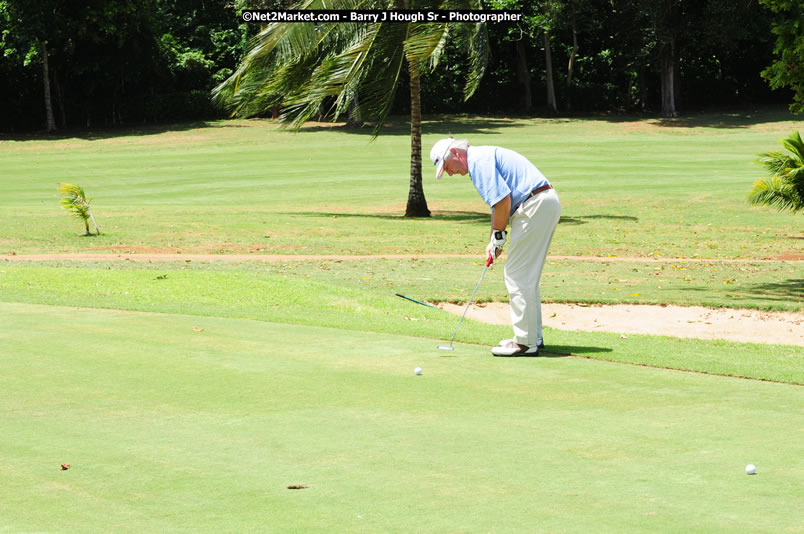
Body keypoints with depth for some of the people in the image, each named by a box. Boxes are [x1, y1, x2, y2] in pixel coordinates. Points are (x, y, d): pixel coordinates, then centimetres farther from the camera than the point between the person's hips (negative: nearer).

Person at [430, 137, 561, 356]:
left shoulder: (479, 160, -10)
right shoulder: (482, 157, 23)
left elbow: (503, 200, -19)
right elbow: (499, 204, 30)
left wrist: (498, 237, -7)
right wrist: (493, 243, 23)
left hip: (535, 205, -11)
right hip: (547, 203, 11)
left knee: (518, 276, -6)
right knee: (526, 276, 18)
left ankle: (525, 343, -4)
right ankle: (533, 337, 24)